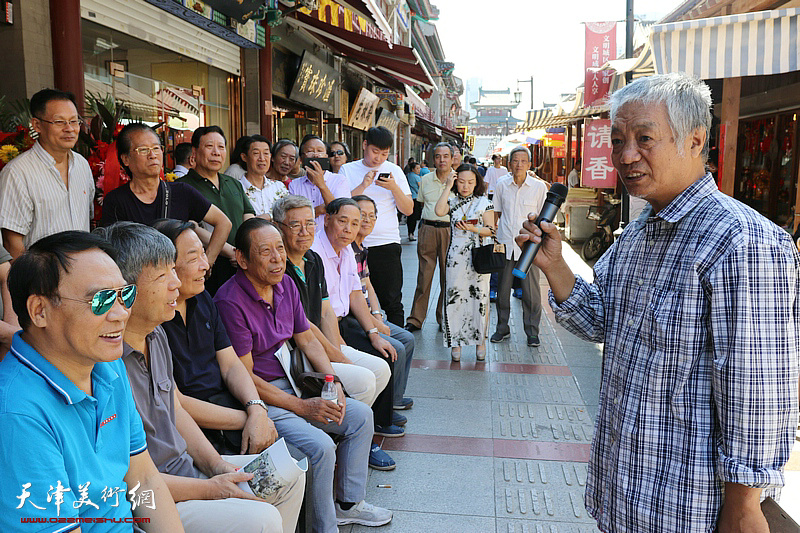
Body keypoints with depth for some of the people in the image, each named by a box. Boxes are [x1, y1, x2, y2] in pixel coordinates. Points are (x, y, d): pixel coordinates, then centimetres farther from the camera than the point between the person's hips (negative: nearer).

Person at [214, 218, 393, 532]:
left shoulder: (285, 284, 4)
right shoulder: (231, 302, -22)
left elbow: (307, 340, 13)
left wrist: (332, 382, -3)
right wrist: (303, 407, -20)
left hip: (291, 384, 9)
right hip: (258, 397, -9)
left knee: (361, 416, 6)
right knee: (320, 447, -25)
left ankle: (349, 504, 21)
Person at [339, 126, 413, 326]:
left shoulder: (394, 171, 9)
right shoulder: (347, 170, 6)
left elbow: (408, 210, 4)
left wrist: (394, 188, -12)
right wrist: (362, 186, -14)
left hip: (387, 244, 1)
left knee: (392, 302, 4)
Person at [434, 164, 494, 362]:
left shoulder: (484, 202, 4)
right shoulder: (452, 201, 9)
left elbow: (491, 230, 2)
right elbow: (439, 211, -13)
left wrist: (473, 229, -15)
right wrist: (448, 187, -8)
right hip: (456, 255, 1)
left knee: (479, 298, 1)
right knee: (454, 297, 0)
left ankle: (480, 340, 15)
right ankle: (456, 342, 10)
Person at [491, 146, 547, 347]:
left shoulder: (539, 186, -1)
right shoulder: (502, 185, 4)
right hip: (504, 245, 2)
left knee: (531, 292, 1)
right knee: (502, 289, 8)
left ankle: (532, 332, 16)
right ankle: (502, 329, 23)